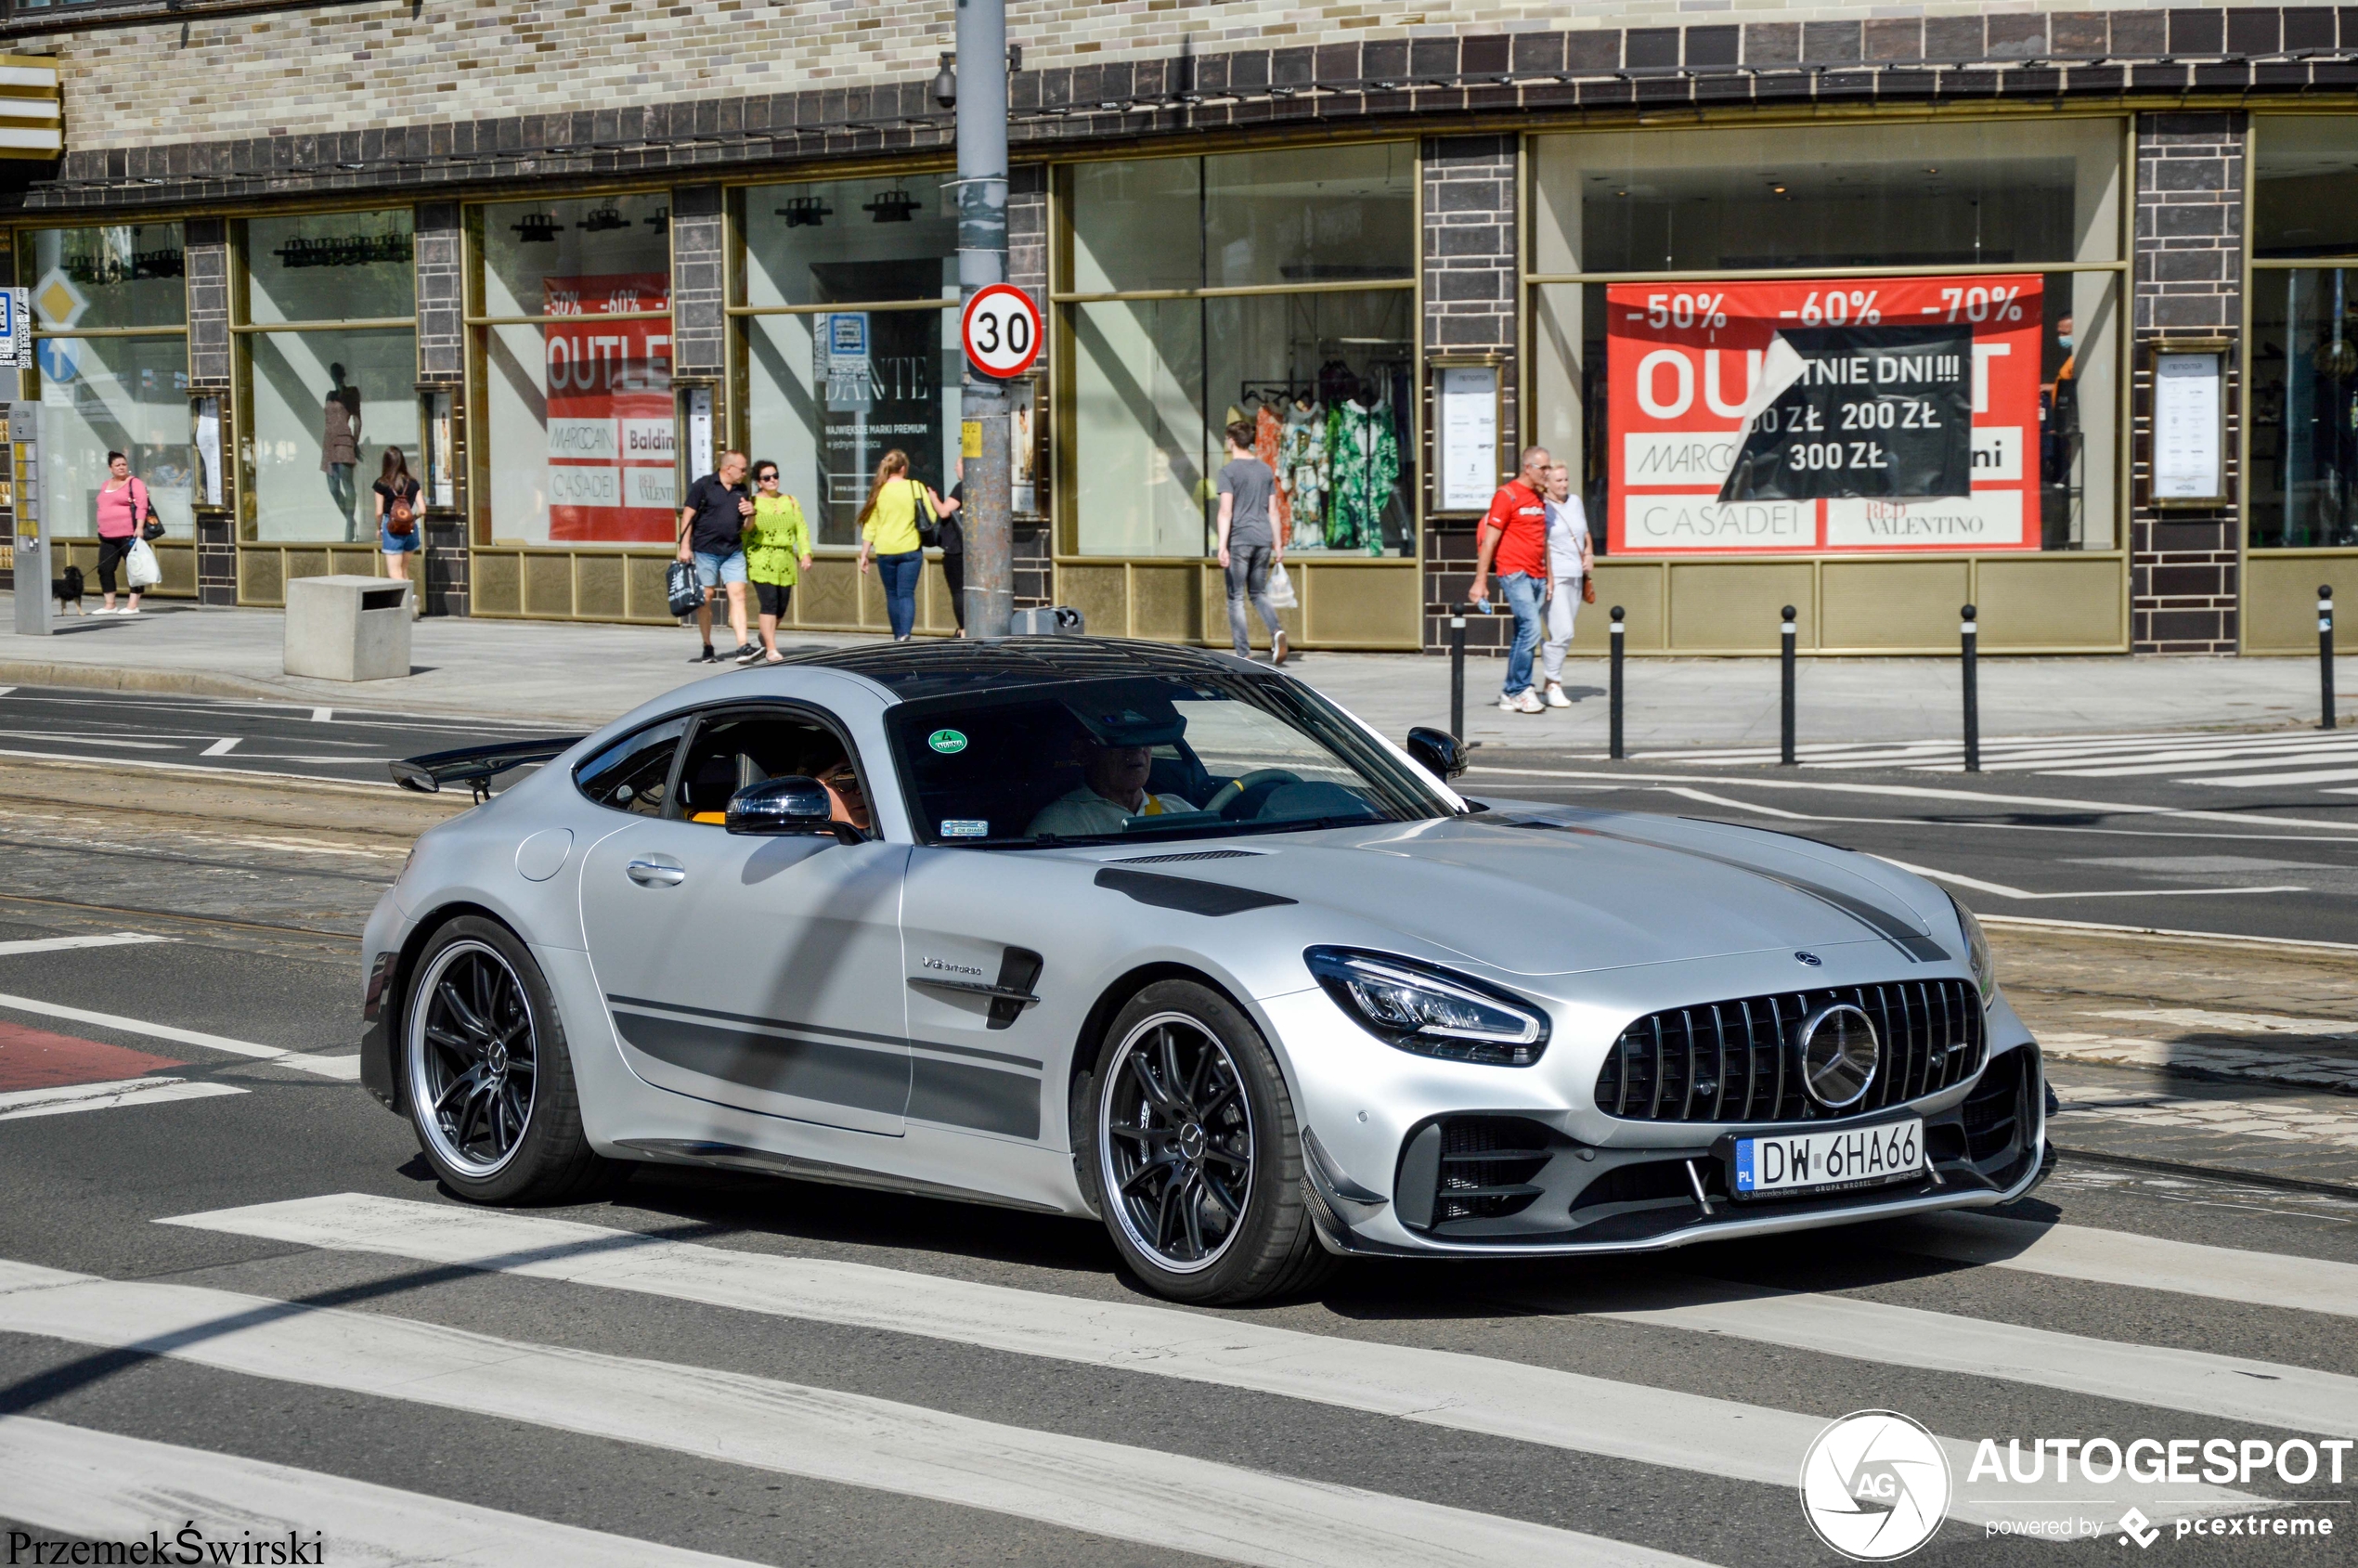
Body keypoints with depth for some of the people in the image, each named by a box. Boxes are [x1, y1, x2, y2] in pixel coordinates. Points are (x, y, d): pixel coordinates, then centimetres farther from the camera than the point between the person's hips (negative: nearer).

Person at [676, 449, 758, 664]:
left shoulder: (741, 491, 13)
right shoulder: (703, 486, -3)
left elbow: (746, 526, 19)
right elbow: (688, 516, -4)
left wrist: (750, 513, -3)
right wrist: (685, 545, -10)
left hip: (733, 552, 4)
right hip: (706, 550, -4)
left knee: (738, 594, -8)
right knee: (706, 597, 2)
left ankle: (743, 646, -15)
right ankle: (707, 650, 9)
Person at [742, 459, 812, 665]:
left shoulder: (790, 501, 14)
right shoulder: (752, 503, 1)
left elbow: (801, 529, 11)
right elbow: (743, 532, -3)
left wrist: (805, 553, 1)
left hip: (785, 561, 5)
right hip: (761, 560, -5)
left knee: (781, 606, 5)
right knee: (769, 602, -15)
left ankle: (765, 639, 31)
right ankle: (771, 650, -13)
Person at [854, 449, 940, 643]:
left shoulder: (879, 491, 1)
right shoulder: (917, 487, -3)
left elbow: (870, 526, 3)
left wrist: (864, 555, 8)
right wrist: (933, 498, 21)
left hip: (885, 551, 1)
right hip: (910, 549, -1)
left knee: (892, 595, 13)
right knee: (907, 594, -4)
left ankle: (898, 635, 19)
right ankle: (905, 633, -22)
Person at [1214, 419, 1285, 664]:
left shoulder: (1229, 471, -5)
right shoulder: (1265, 470, 12)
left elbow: (1226, 511, -12)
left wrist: (1222, 546, -14)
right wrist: (1278, 545, 19)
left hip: (1239, 540, -5)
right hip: (1263, 540, 5)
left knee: (1236, 597, 2)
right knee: (1258, 593, 16)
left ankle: (1244, 654, -2)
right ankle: (1276, 630, -10)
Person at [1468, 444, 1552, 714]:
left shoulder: (1540, 498, 15)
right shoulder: (1507, 495, -8)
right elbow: (1489, 540, -9)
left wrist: (1549, 577, 16)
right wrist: (1480, 581, -12)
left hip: (1537, 576, 8)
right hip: (1514, 573, -8)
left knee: (1524, 634, 8)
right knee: (1530, 628, -16)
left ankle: (1511, 693, 14)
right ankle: (1520, 689, -9)